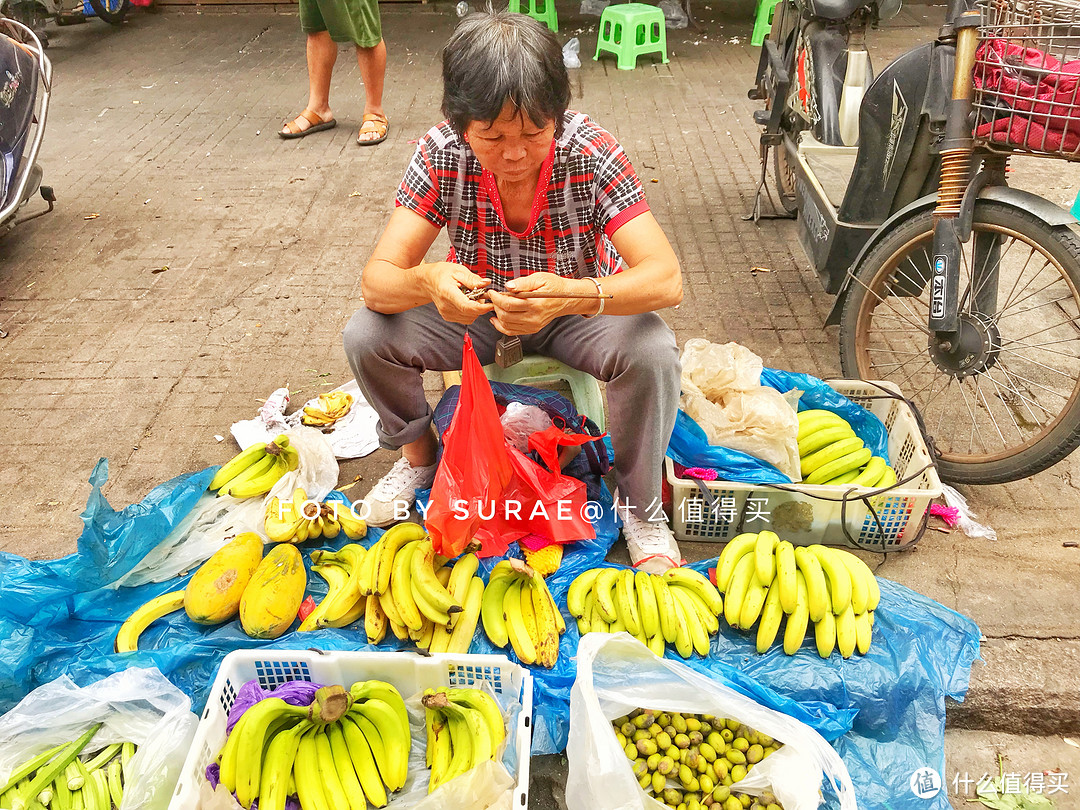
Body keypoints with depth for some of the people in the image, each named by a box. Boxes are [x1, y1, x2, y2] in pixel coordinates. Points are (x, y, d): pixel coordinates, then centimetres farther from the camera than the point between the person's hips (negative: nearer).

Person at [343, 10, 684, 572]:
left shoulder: (590, 152, -27)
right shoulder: (442, 154, -22)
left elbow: (665, 278, -35)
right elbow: (375, 281, -25)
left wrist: (569, 294, -54)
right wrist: (426, 283, -50)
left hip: (577, 311, -1)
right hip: (477, 308, 2)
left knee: (653, 351, -32)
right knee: (367, 336, -20)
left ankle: (639, 501, -4)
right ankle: (417, 455, 11)